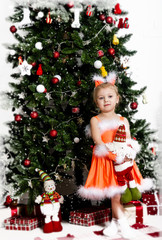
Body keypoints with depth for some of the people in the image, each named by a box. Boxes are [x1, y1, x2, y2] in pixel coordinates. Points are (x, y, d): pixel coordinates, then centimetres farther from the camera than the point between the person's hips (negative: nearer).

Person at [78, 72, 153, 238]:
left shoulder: (123, 120, 10)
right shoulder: (95, 120, 0)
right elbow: (99, 143, -10)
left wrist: (129, 156, -16)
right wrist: (115, 156, -20)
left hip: (122, 161, 3)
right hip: (104, 160, -3)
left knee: (116, 193, 5)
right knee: (114, 194, -2)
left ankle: (115, 222, 21)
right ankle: (123, 223, 10)